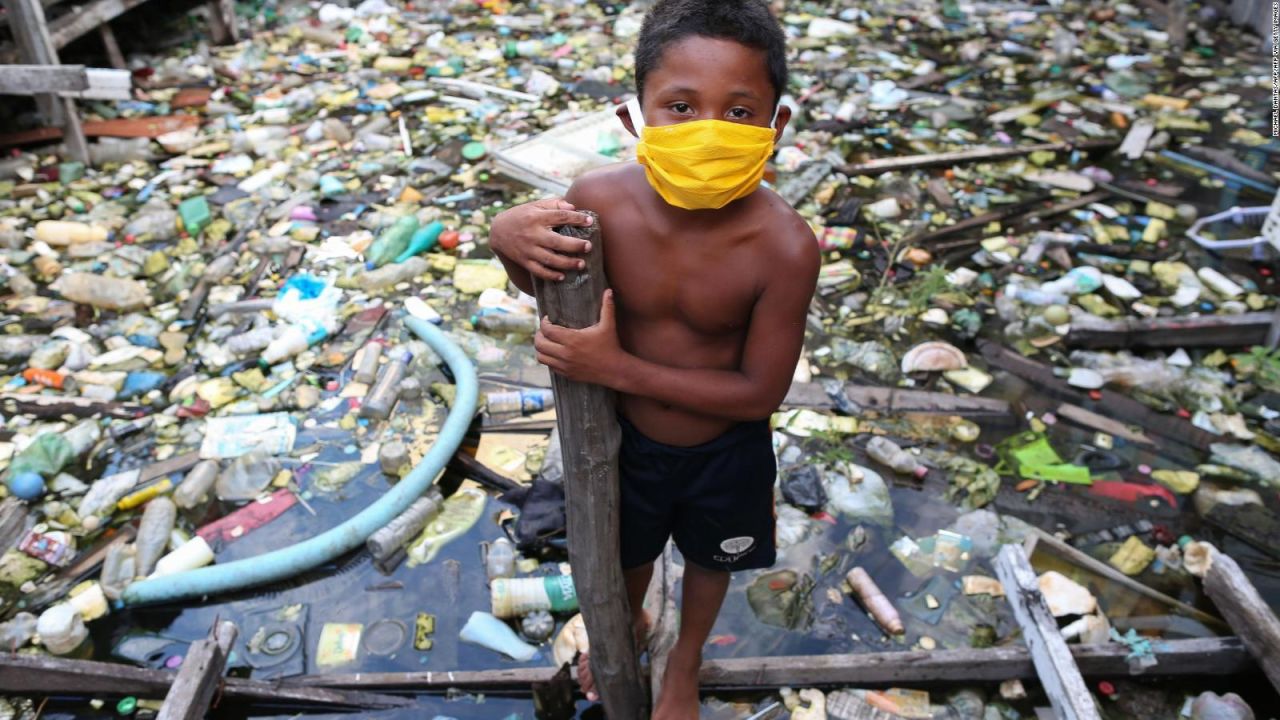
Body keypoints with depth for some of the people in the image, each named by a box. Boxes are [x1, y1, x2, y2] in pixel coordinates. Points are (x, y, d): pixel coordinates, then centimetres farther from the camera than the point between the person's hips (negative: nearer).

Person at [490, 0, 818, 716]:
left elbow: (760, 392, -25)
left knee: (708, 560, 28)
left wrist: (618, 367, -32)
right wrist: (509, 239, -30)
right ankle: (628, 624, 67)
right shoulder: (601, 199, -26)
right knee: (628, 550, 30)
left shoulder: (785, 247, -33)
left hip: (725, 453, -1)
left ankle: (686, 662, 62)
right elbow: (542, 286, -5)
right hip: (626, 436, 2)